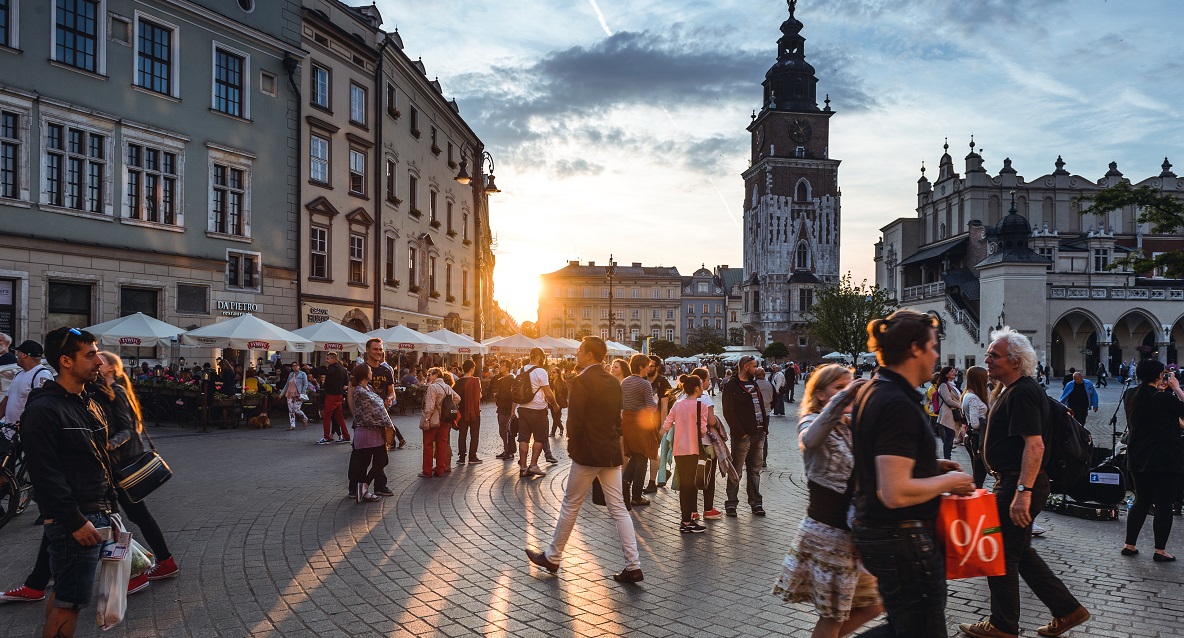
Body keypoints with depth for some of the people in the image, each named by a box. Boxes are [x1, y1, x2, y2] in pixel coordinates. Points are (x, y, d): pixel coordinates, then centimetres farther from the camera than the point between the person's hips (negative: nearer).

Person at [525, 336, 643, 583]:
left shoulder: (581, 382, -14)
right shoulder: (613, 382, 9)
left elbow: (574, 419, -18)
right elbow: (617, 418, 13)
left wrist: (573, 446, -4)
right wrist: (612, 443, 16)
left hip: (587, 453, -7)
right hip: (612, 453, 7)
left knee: (570, 506, 8)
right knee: (618, 509, 8)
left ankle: (552, 557, 22)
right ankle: (633, 566, 6)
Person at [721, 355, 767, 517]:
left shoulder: (754, 384, 17)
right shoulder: (731, 386, -8)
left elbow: (761, 406, 20)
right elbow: (728, 412, -13)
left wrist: (764, 427, 8)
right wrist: (740, 432, -16)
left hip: (758, 434, 7)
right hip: (743, 435, -7)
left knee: (755, 469, 13)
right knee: (736, 470, -1)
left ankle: (756, 503, 20)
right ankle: (731, 503, 7)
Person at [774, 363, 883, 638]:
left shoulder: (851, 427, 13)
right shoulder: (812, 421, -9)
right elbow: (811, 439, -36)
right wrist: (843, 397, -41)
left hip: (853, 530, 8)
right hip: (828, 531, -7)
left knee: (873, 604, 15)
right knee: (833, 614, 3)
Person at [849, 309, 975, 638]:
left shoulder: (872, 391, 8)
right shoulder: (898, 405, -23)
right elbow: (896, 493, -29)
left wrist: (931, 466, 12)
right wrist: (949, 481, -14)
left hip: (874, 532, 10)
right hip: (902, 539, -10)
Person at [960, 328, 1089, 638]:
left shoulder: (1021, 394, -20)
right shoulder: (1011, 389, 13)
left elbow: (1034, 444, -28)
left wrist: (1023, 491, -30)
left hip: (1018, 485, -10)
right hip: (1013, 483, 10)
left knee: (1001, 555, 2)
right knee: (1021, 553, 18)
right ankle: (1067, 610, 26)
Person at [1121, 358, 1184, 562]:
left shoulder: (1131, 395, 2)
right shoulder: (1164, 398, -17)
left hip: (1139, 458, 6)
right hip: (1166, 459, -6)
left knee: (1141, 501, 15)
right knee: (1163, 504, 4)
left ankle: (1130, 545, 17)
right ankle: (1160, 550, 9)